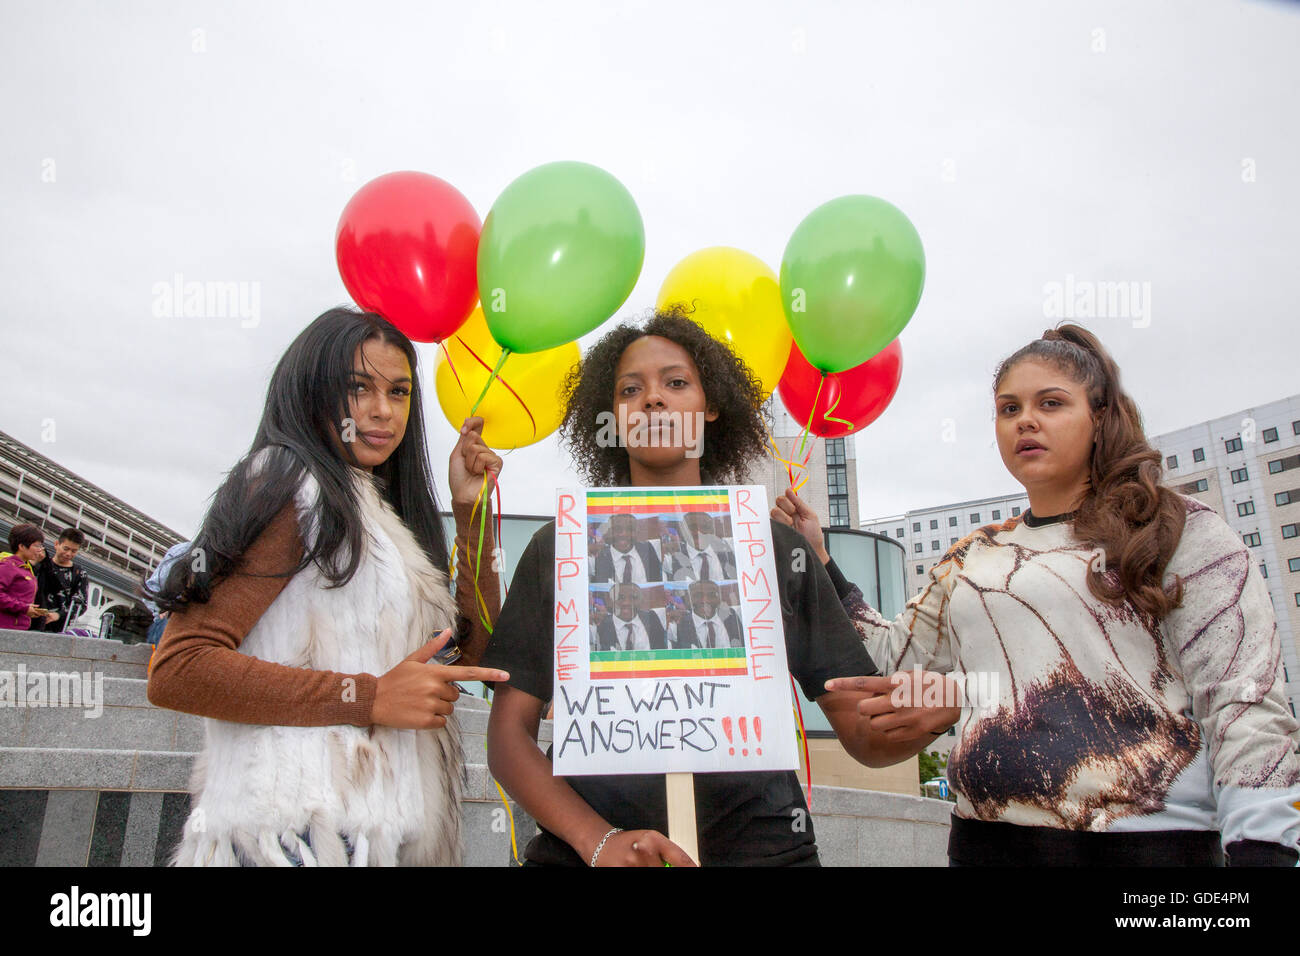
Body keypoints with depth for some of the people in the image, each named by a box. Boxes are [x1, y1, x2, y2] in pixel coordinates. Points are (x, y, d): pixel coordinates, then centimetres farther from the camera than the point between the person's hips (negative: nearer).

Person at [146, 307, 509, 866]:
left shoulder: (372, 510, 17)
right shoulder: (291, 488, -8)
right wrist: (370, 698, -19)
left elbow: (477, 650, 11)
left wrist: (469, 509, 5)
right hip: (295, 833, -8)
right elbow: (176, 671, -17)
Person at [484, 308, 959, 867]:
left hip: (757, 846, 1)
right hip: (583, 850, 0)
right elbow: (509, 735, -1)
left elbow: (863, 737, 4)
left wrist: (924, 718, -17)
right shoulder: (559, 550, 2)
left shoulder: (776, 548, 3)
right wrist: (599, 841, -15)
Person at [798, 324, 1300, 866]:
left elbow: (1246, 703, -8)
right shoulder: (971, 560, 12)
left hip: (1150, 841, -3)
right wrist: (816, 559, 8)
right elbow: (892, 659, 11)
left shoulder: (1181, 532, -1)